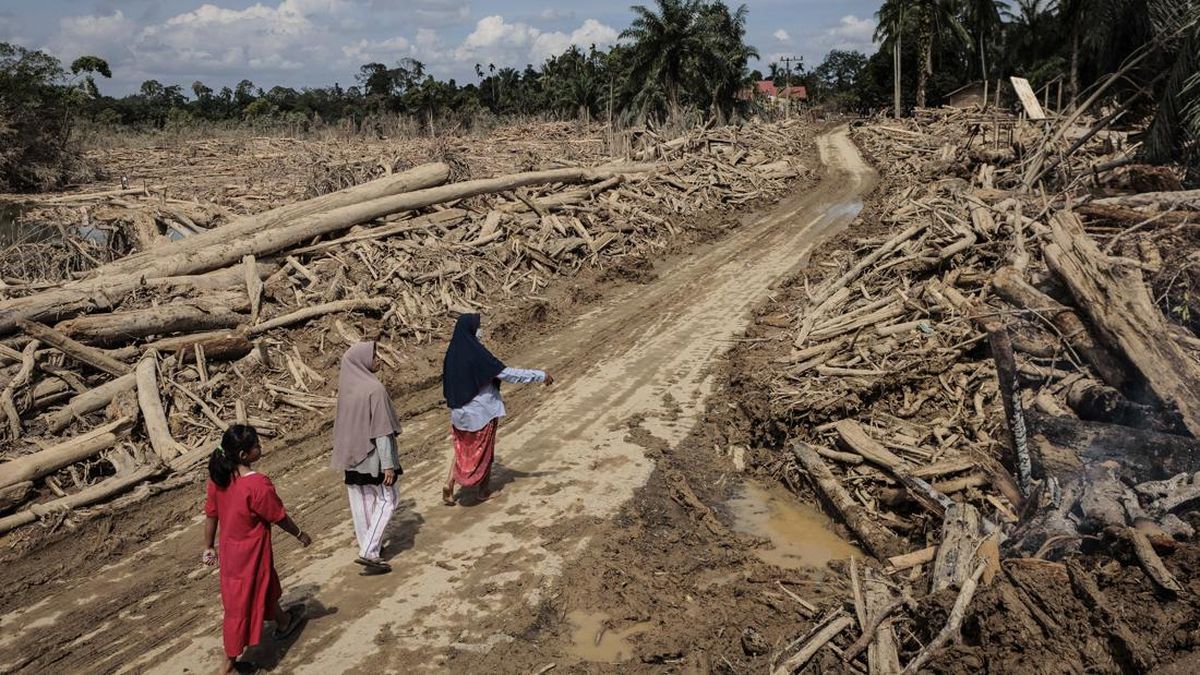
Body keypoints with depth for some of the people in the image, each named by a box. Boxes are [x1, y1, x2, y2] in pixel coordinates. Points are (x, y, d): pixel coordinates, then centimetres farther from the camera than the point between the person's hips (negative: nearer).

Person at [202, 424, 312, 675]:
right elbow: (279, 517, -16)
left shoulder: (218, 477, -9)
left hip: (229, 548, 7)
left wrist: (209, 547, 14)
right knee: (241, 605, 11)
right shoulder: (258, 484, -29)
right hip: (250, 553, -7)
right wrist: (300, 534, 1)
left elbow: (211, 515, 1)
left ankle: (283, 622, 51)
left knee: (265, 585, 28)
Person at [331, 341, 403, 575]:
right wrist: (388, 464, -17)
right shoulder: (375, 389, -21)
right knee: (386, 500, 5)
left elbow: (344, 423, 11)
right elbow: (381, 430, -20)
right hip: (372, 457, -7)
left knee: (361, 503, 15)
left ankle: (367, 548, 25)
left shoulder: (346, 387, 1)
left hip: (352, 455, 7)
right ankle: (368, 552, -3)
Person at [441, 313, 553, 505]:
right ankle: (483, 490, 24)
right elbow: (507, 373, -23)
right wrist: (541, 375, -17)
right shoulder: (478, 355, -23)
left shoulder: (452, 353, -2)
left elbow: (448, 384, 9)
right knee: (484, 450, 13)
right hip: (482, 411, -6)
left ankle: (449, 485, 6)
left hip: (459, 412, 6)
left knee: (461, 449, 19)